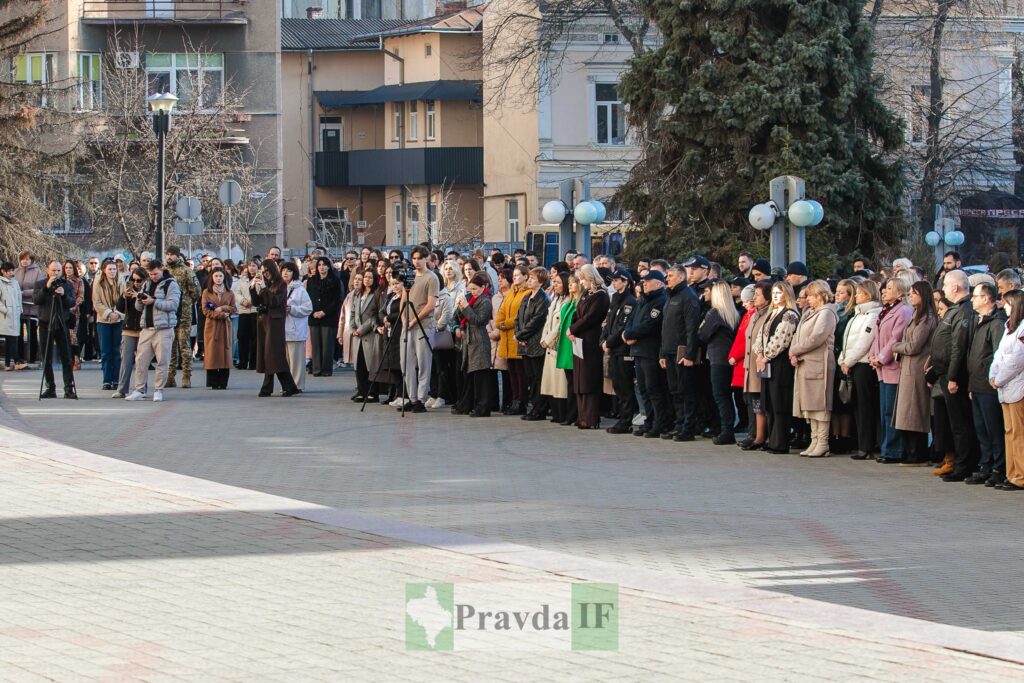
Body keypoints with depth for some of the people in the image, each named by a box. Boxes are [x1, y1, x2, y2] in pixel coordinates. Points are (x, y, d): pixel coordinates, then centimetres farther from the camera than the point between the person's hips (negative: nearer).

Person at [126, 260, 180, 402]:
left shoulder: (170, 284, -1)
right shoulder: (147, 284, 18)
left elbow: (173, 304, -13)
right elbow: (138, 308, 19)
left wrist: (153, 301, -17)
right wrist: (139, 300, -3)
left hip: (163, 328, -5)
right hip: (146, 328, 5)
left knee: (162, 361, -2)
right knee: (140, 360, 1)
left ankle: (158, 390, 5)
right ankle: (139, 390, 6)